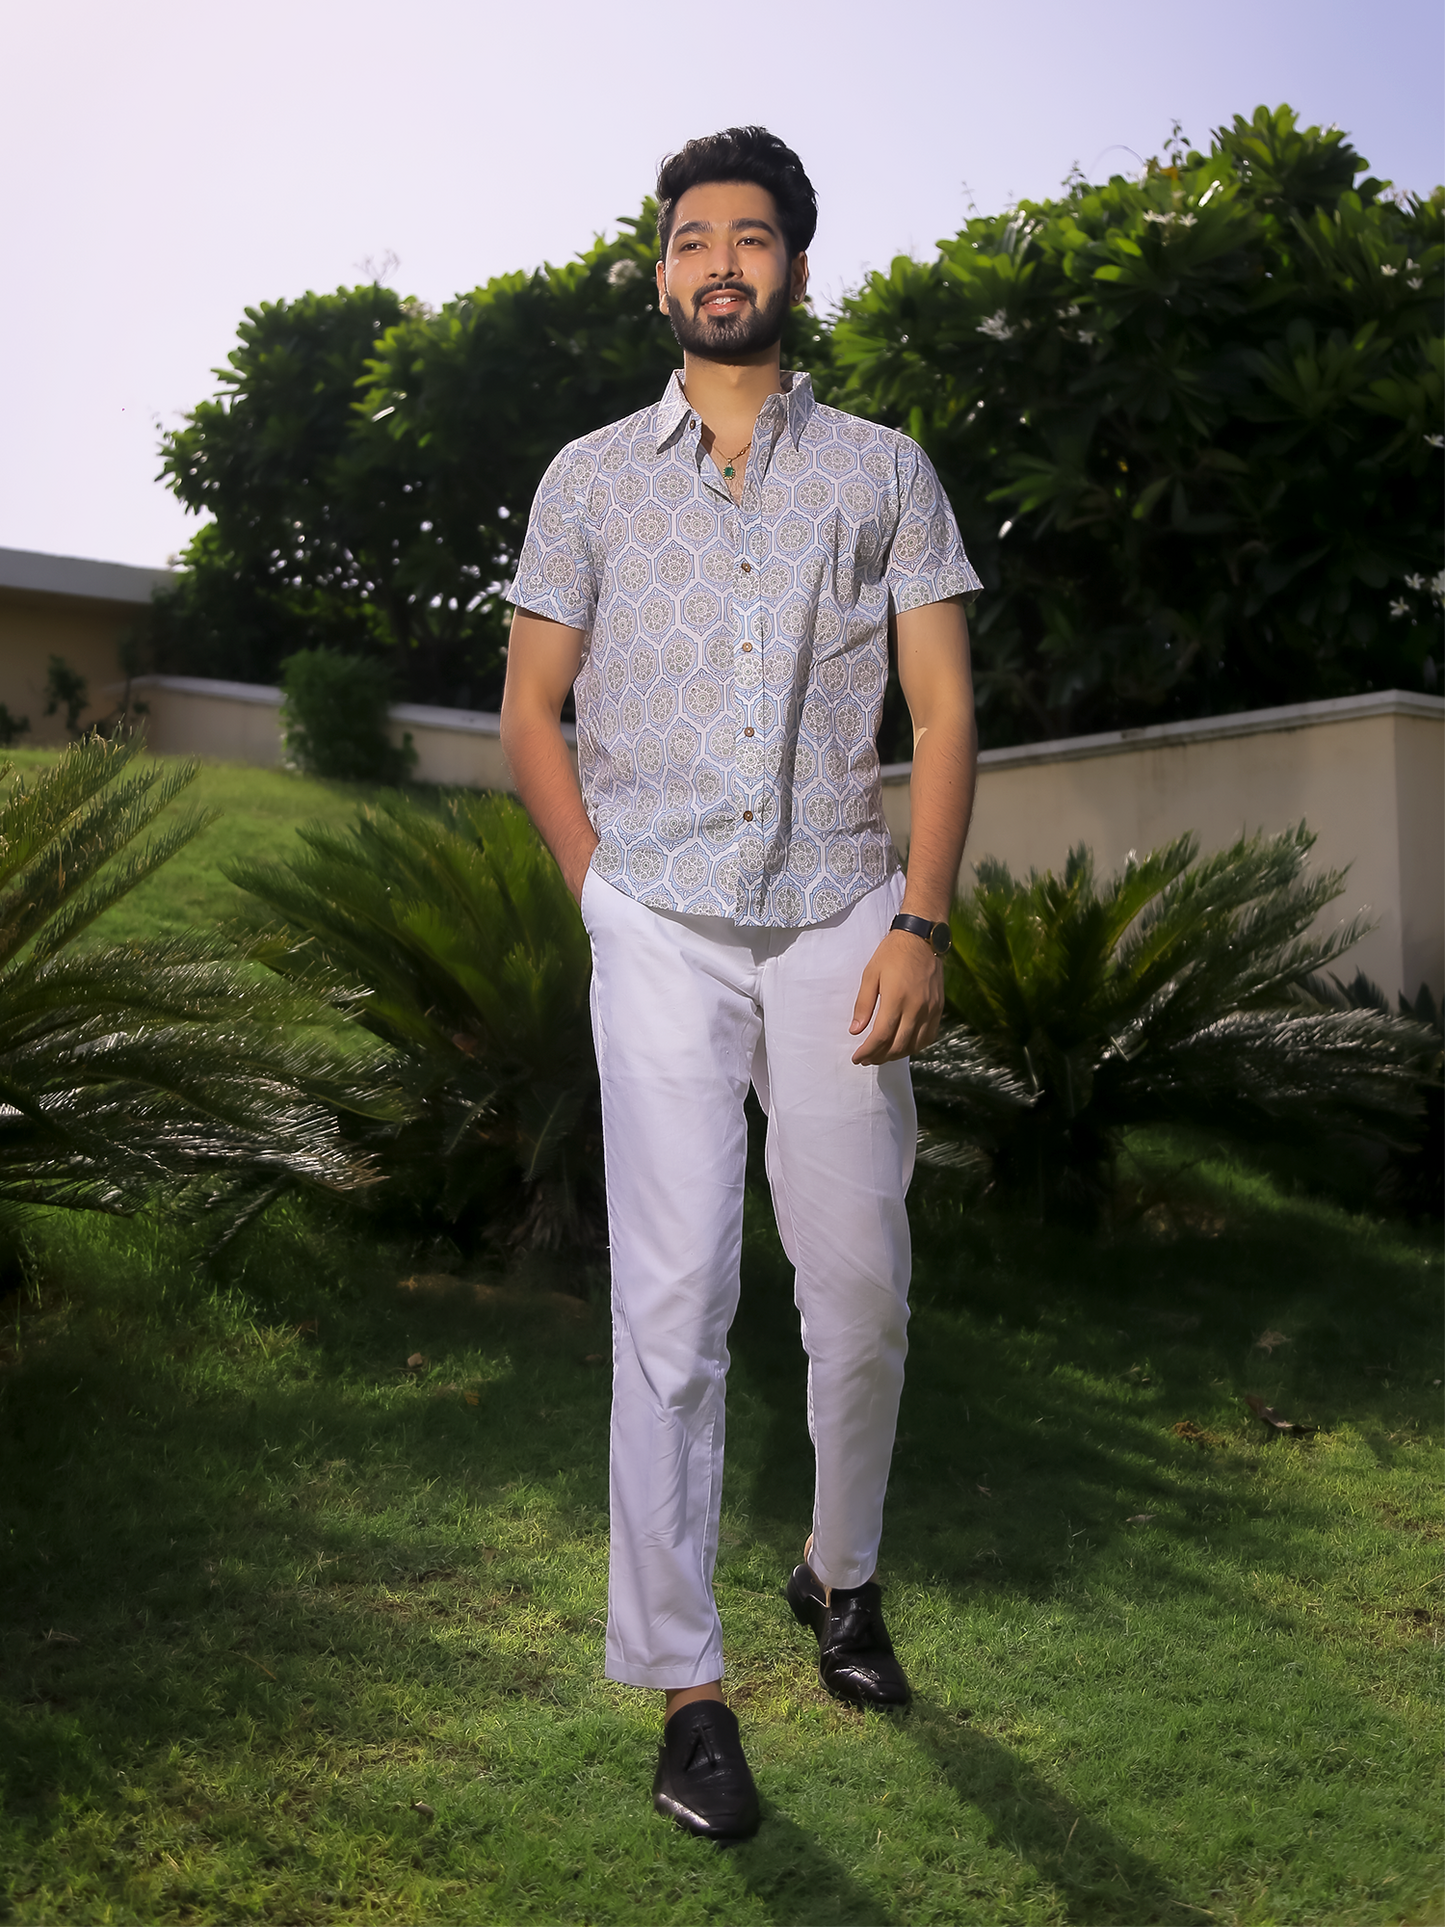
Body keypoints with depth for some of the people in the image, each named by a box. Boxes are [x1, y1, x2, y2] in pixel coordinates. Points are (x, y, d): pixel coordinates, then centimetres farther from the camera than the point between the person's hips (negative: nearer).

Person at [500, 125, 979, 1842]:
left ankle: (841, 1573, 30)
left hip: (839, 913, 1)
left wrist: (921, 924, -6)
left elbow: (943, 706, 5)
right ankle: (683, 1683, 5)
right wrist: (601, 895, 1)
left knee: (859, 1282, 4)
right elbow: (528, 707, 12)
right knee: (674, 1298, -5)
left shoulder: (883, 473, 10)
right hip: (662, 926, 0)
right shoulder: (591, 477, 12)